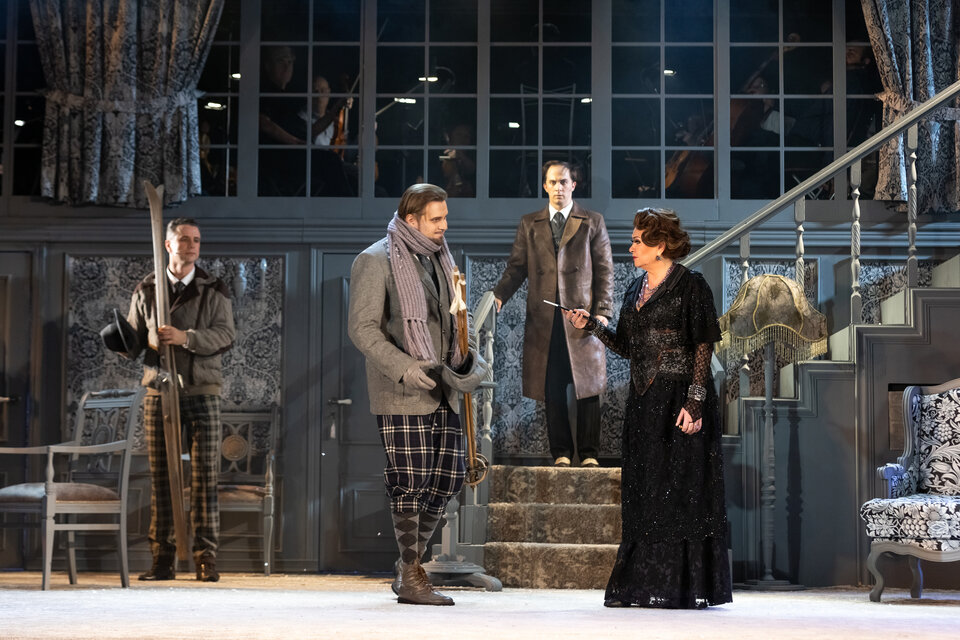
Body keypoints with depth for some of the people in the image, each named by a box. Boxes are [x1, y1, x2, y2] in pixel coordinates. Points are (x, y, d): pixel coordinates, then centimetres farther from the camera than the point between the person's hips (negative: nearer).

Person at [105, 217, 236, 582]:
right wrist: (124, 343, -13)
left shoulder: (214, 291, 7)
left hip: (201, 392, -1)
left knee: (204, 477, -3)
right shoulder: (146, 291, 11)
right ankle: (163, 559, 7)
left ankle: (206, 559, 1)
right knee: (160, 477, 2)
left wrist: (185, 337, -21)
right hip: (159, 391, 1)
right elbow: (134, 341, 11)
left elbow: (225, 336, -6)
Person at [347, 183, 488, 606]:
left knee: (449, 476, 7)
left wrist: (468, 358, 7)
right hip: (401, 394, -8)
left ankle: (410, 560, 21)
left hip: (442, 390, 8)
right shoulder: (375, 261, -7)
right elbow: (362, 329, -13)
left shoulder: (436, 259, 18)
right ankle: (410, 578, 5)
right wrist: (405, 368, -21)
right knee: (411, 481, -5)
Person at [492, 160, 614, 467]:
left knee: (587, 386, 0)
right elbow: (516, 267, 10)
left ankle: (589, 453, 8)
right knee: (552, 390, 2)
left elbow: (604, 271, 4)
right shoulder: (529, 224, 14)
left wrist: (602, 312, -7)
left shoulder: (593, 222, 9)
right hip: (543, 319, 1)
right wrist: (499, 295, -8)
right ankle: (561, 452, 10)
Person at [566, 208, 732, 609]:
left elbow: (703, 348, -12)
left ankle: (684, 587, 0)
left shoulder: (689, 286, -7)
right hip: (643, 403, 8)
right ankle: (640, 586, 13)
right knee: (640, 495, 8)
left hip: (679, 399, -8)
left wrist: (694, 402, -19)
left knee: (678, 491, -5)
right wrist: (590, 326, 4)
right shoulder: (636, 290, 16)